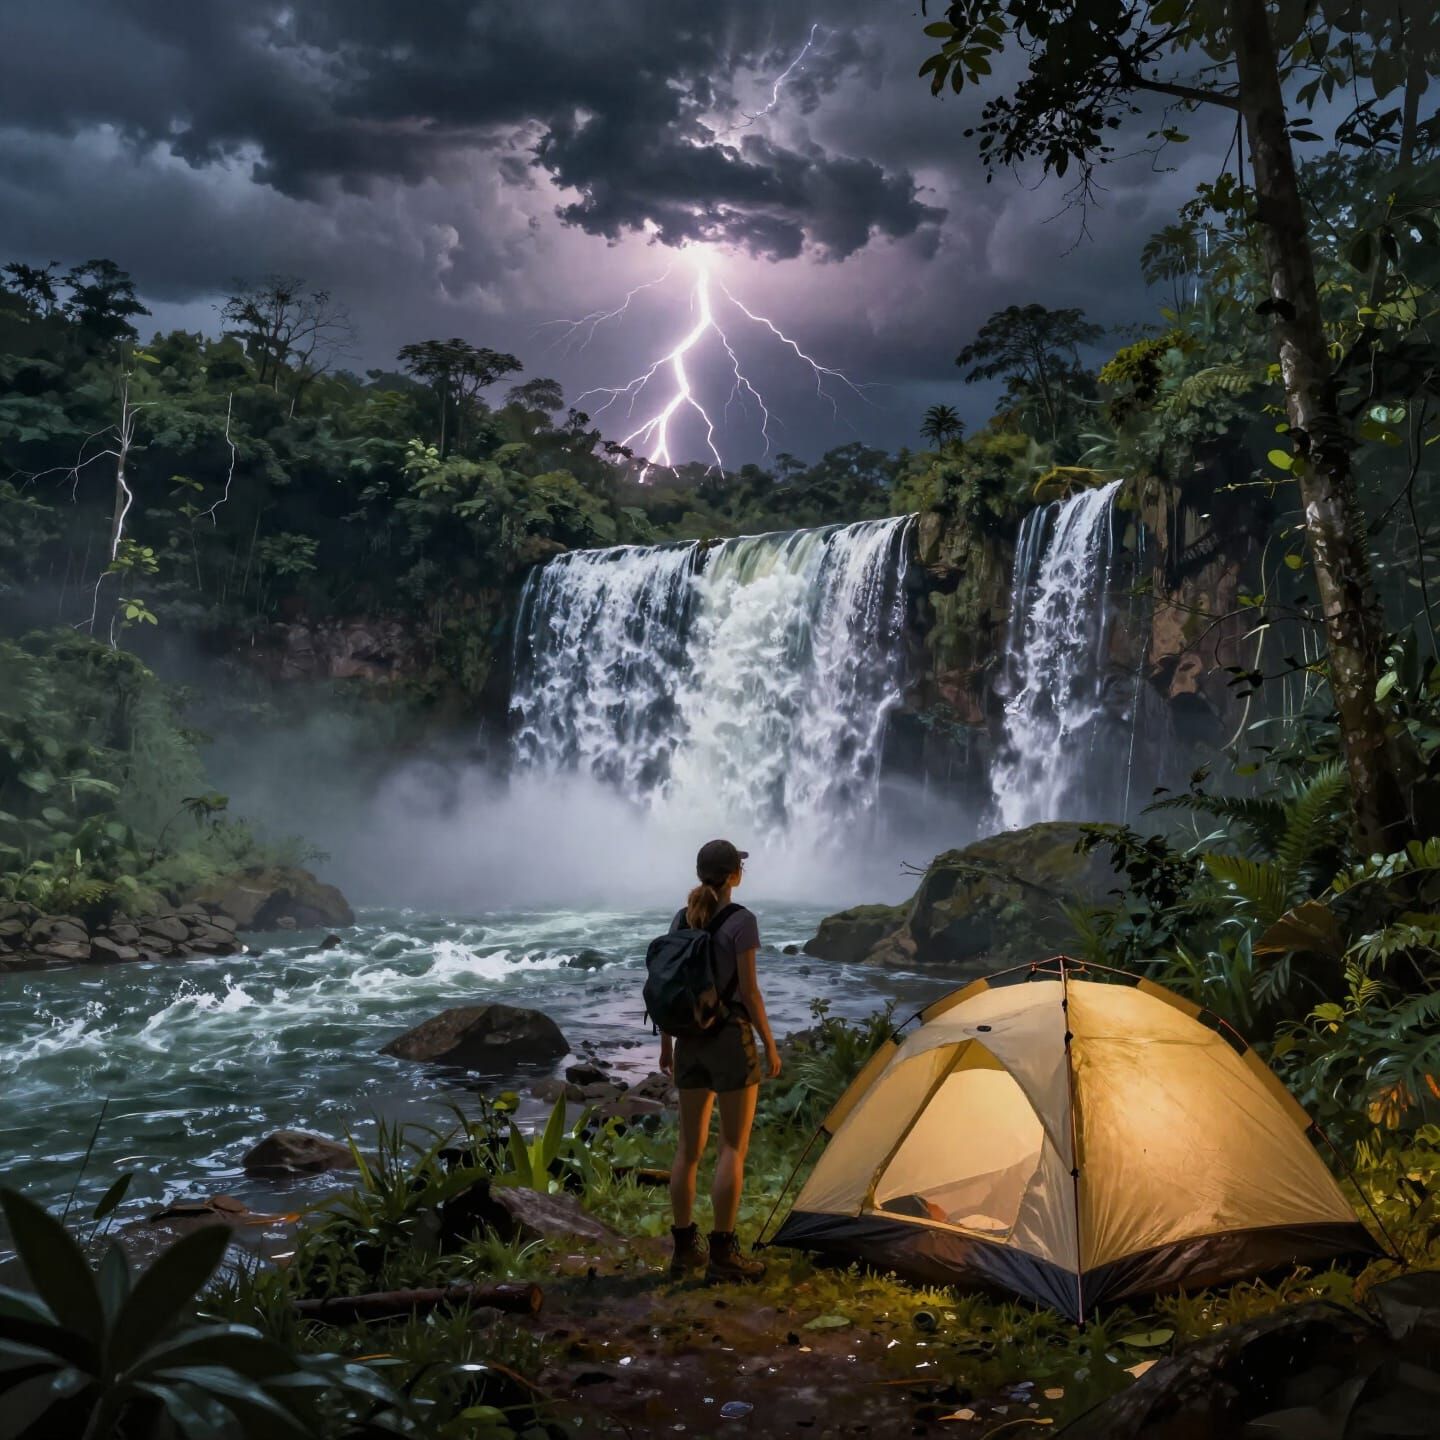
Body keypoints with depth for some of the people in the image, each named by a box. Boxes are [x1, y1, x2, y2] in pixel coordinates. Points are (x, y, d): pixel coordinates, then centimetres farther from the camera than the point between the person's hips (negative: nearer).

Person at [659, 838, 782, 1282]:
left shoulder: (681, 920, 5)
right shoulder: (741, 921, -13)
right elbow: (749, 992, -13)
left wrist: (666, 1042, 17)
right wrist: (770, 1045, -4)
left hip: (691, 1039, 6)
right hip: (731, 1037, -6)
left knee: (689, 1145, 12)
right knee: (733, 1147, 1)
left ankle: (684, 1248, 18)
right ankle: (722, 1253, 3)